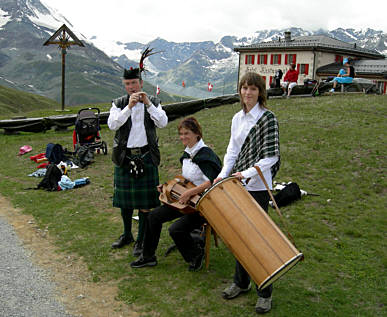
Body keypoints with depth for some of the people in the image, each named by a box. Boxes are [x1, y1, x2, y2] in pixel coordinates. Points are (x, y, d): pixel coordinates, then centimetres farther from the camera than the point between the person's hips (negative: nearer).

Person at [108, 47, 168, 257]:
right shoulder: (119, 104, 4)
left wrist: (148, 104, -17)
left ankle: (141, 240, 13)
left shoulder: (152, 102, 4)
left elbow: (163, 123, -9)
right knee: (125, 199, 12)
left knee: (145, 201, 1)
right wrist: (129, 106, -20)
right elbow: (112, 124, -12)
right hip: (124, 157, 1)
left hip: (146, 156, -1)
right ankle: (127, 235, 31)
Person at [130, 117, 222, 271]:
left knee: (176, 229, -23)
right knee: (153, 216, 2)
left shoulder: (205, 154, -19)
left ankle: (196, 255, 7)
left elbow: (211, 181, -30)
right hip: (186, 200, 9)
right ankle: (148, 257, 18)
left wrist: (189, 192, -32)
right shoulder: (187, 153, 10)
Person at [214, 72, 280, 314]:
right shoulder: (237, 118, 12)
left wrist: (247, 173, -21)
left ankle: (265, 292, 15)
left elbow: (271, 156, -13)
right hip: (238, 185, 6)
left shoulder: (268, 118, -8)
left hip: (258, 187, -6)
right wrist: (223, 174, -1)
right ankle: (241, 282, 31)